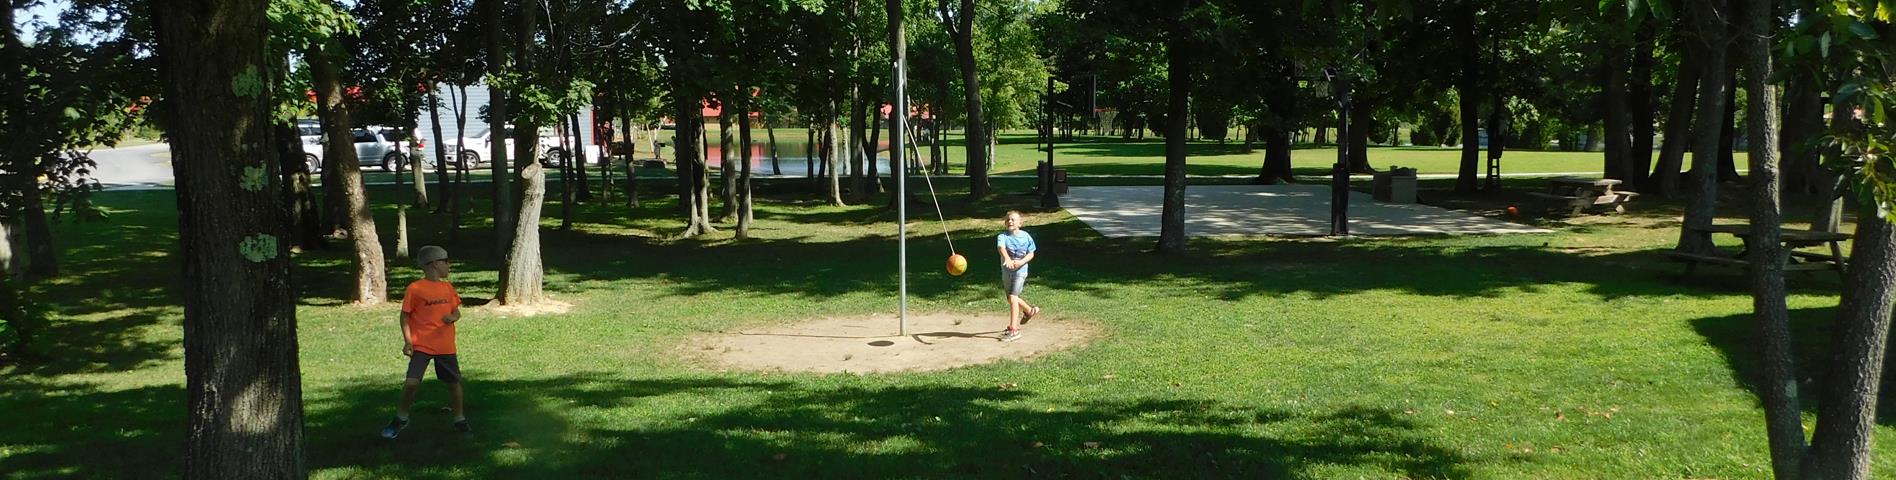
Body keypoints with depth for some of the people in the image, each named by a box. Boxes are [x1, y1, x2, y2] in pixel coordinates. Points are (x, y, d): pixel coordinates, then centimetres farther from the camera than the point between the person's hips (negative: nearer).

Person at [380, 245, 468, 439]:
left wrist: (453, 317, -9)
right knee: (412, 382, -15)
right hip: (421, 345, -5)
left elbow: (456, 312, 15)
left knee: (454, 383, 7)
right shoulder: (415, 289, -7)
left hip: (446, 346, 5)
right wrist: (408, 341, -12)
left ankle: (460, 420, 25)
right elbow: (405, 315, -4)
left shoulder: (448, 287, 9)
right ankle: (401, 419, 7)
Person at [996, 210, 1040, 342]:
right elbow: (1001, 247, -31)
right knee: (1011, 299, 18)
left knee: (1013, 298, -16)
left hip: (1020, 270, -4)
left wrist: (1021, 262, -21)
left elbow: (1031, 254, 0)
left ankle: (1014, 330, -16)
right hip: (1006, 271, 4)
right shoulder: (1002, 236, -11)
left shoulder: (1026, 237, -7)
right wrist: (1007, 259, -53)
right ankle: (1030, 310, 48)